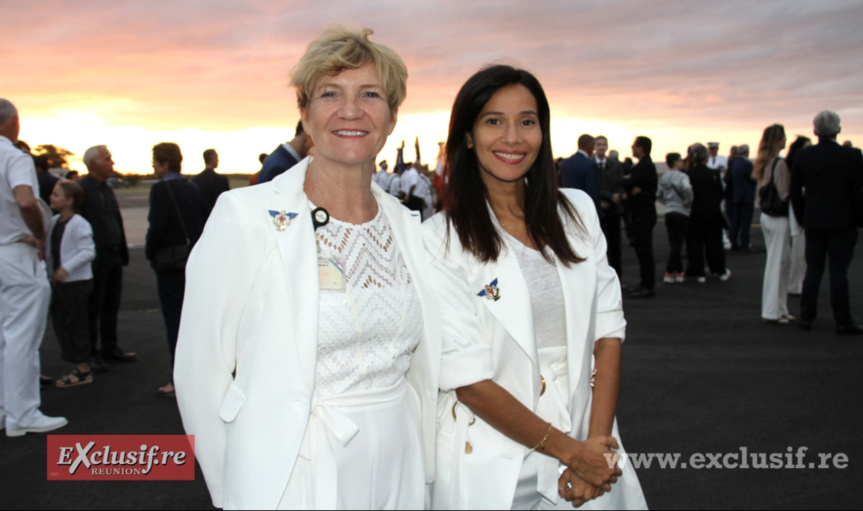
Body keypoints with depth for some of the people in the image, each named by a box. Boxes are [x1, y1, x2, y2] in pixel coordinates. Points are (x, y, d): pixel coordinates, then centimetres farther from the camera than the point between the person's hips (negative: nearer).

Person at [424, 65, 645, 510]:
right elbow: (468, 379, -14)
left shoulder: (578, 211, 2)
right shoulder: (441, 239, -12)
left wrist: (597, 443, -10)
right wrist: (570, 451, -11)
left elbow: (607, 330, 0)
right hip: (493, 471, -3)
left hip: (589, 447, 4)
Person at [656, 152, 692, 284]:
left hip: (669, 212, 6)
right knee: (677, 244, -2)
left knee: (674, 244, 11)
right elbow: (687, 188, -31)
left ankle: (679, 272, 17)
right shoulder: (681, 176, -12)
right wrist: (688, 202, -17)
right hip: (681, 213, -6)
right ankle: (669, 273, -4)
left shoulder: (664, 177, 9)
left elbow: (658, 195, 14)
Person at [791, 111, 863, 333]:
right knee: (839, 272, 1)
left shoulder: (803, 156, -2)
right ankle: (843, 321, 6)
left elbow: (795, 191, 4)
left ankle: (806, 317, 13)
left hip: (813, 223, 3)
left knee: (813, 270, 9)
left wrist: (802, 218, 13)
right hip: (842, 223, -3)